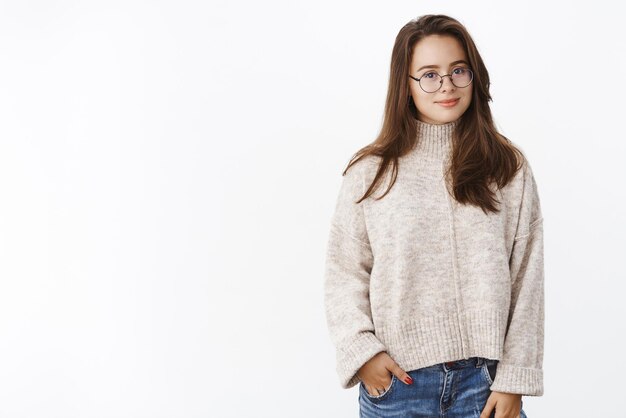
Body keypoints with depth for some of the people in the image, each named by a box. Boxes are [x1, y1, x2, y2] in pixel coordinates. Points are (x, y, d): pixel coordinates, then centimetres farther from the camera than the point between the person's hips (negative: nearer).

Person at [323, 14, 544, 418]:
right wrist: (362, 351, -10)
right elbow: (343, 274, 2)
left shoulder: (508, 168, 2)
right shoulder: (370, 173, 1)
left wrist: (514, 380, -4)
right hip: (395, 380, 0)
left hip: (485, 378, 0)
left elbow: (526, 281, 0)